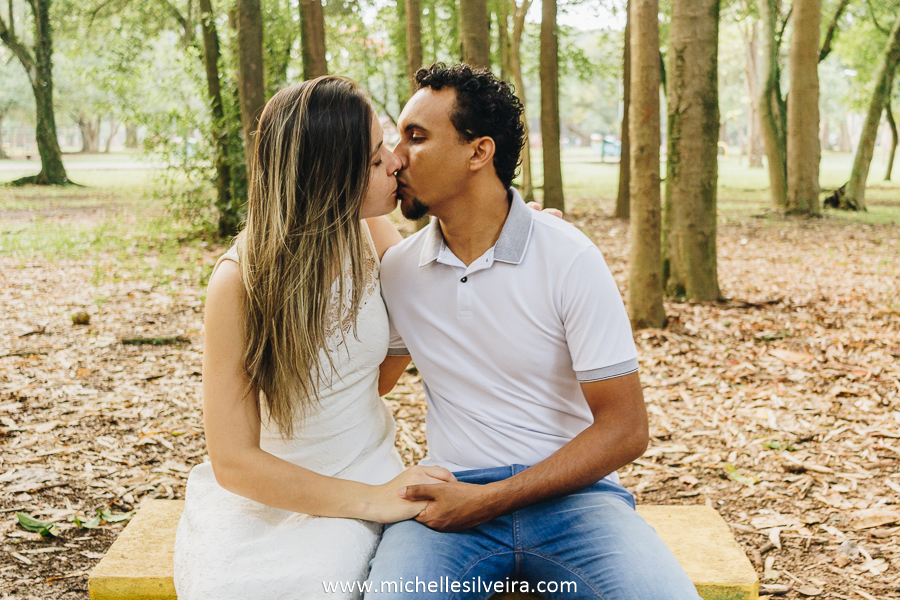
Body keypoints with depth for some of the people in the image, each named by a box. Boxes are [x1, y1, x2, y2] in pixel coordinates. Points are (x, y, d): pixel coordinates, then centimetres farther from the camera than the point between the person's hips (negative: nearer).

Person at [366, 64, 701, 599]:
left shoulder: (568, 259, -7)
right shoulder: (396, 269, 5)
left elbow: (624, 430, -8)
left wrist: (490, 499, -13)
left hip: (570, 491, -1)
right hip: (452, 493, 2)